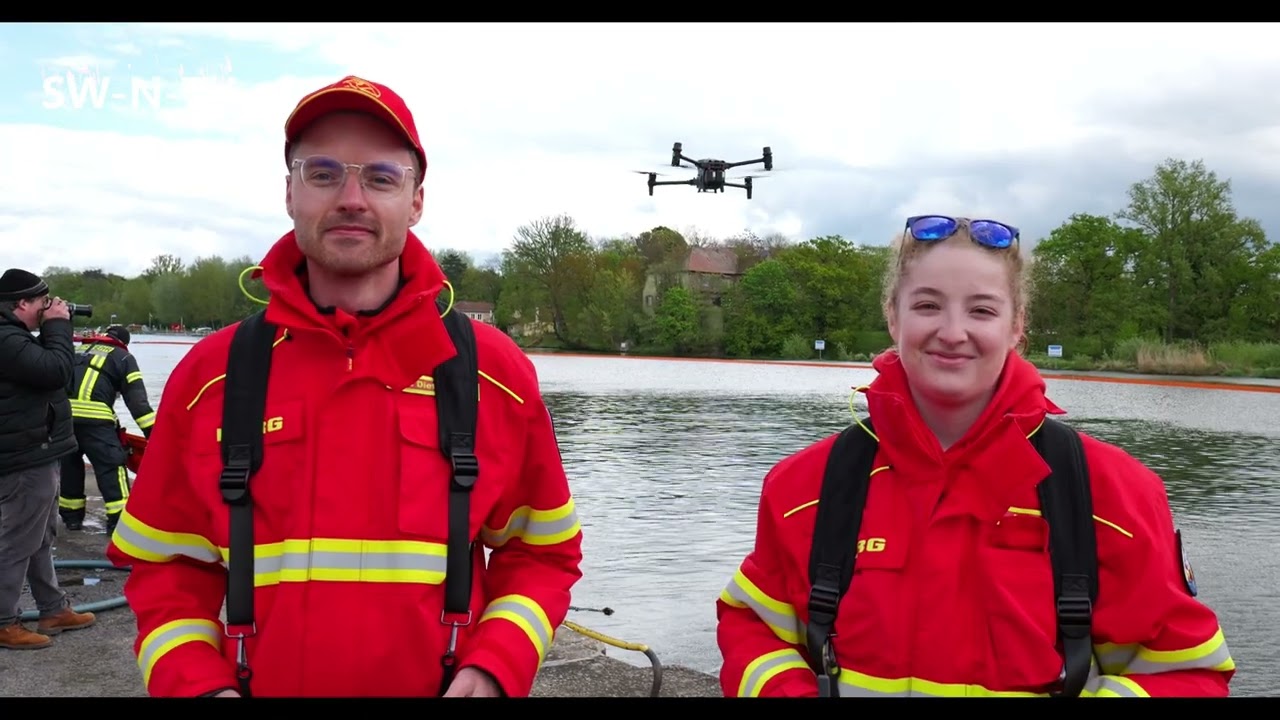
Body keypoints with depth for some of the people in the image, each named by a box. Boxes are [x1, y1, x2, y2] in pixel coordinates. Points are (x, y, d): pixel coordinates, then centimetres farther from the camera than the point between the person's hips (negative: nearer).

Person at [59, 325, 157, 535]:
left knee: (69, 463, 20)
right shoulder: (123, 357, 14)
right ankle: (119, 519, -6)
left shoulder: (79, 351, 30)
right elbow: (136, 397, 3)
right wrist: (151, 430, -1)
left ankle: (71, 515, 27)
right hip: (93, 417, -5)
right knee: (111, 465, 0)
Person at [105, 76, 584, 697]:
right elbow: (167, 563, 4)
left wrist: (494, 669, -13)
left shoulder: (496, 372, -5)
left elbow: (541, 551, 2)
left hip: (445, 686, 0)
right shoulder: (209, 375, -3)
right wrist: (198, 684, -11)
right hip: (259, 683, 1)